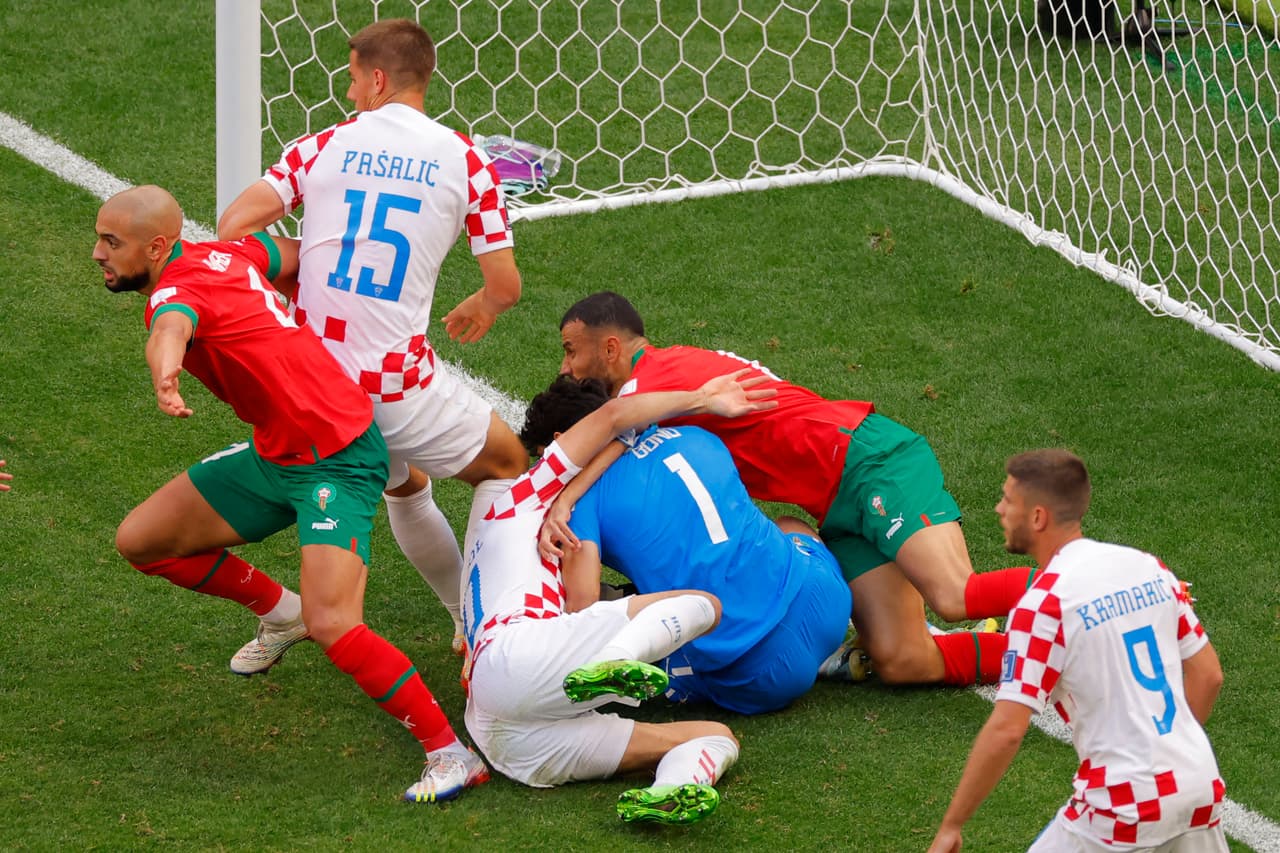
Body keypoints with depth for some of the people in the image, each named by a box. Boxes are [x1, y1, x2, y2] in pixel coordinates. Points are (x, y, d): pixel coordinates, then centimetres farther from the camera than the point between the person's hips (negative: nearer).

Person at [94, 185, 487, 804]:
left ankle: (451, 755, -14)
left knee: (331, 626, -25)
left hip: (337, 465, -10)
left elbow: (171, 331, -49)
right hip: (275, 454, 10)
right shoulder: (220, 255, 3)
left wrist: (166, 377, -71)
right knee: (140, 541, 10)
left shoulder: (176, 292, -23)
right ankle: (280, 611, 31)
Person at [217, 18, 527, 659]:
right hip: (399, 382, -4)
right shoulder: (464, 160, 0)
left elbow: (232, 229, -3)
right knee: (507, 466, 18)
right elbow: (506, 285, 0)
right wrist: (481, 309, 24)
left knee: (403, 485, 28)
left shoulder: (323, 145, 5)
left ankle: (472, 626, 33)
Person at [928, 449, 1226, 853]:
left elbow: (1006, 730, -18)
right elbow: (1208, 675, 13)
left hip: (1127, 802, -6)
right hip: (1200, 784, 6)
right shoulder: (1146, 566, 6)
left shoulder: (1044, 603, -14)